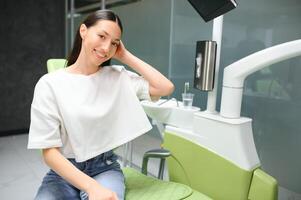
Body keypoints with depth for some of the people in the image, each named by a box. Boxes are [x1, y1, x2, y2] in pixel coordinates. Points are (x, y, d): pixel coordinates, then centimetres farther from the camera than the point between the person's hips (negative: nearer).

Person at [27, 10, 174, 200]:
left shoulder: (118, 76, 0)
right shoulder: (49, 84, -7)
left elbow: (166, 88, -10)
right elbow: (49, 151, -10)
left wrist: (126, 56, -6)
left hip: (105, 167, 1)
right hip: (63, 172, 0)